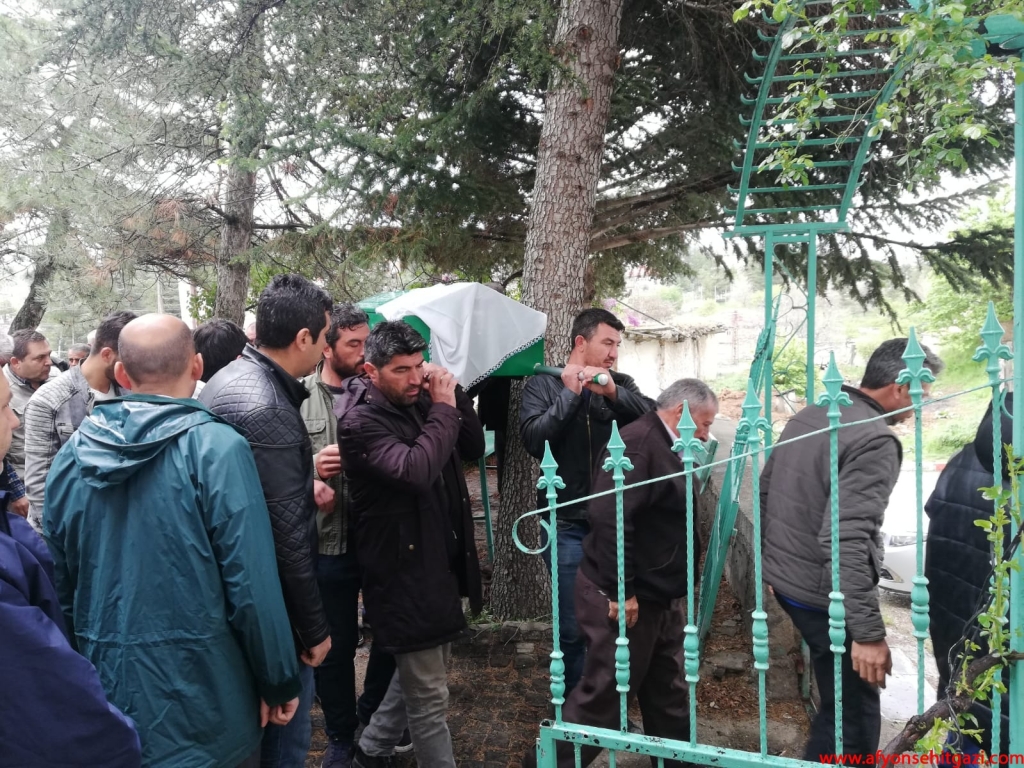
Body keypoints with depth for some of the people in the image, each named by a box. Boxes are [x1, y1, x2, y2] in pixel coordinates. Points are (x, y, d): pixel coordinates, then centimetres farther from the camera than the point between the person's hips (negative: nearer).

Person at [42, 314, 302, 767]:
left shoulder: (72, 455, -1)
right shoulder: (216, 447, -17)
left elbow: (60, 582, 7)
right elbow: (252, 585, -19)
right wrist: (279, 683, -7)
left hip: (107, 693, 5)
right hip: (200, 701, -5)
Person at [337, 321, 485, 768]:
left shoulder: (421, 402, 7)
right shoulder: (360, 421, -16)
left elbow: (473, 449, 8)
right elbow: (416, 471, -31)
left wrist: (455, 396, -4)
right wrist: (444, 411, -20)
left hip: (440, 562, 8)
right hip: (404, 571, -8)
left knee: (417, 674, 23)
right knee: (429, 695, 2)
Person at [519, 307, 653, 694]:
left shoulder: (620, 384, 8)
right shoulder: (543, 385, 1)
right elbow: (534, 440, -15)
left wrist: (613, 392, -21)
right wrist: (571, 393, -15)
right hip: (569, 524, -3)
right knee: (573, 626, 1)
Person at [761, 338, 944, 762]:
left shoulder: (808, 416, 7)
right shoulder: (875, 440, -20)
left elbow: (767, 492, 15)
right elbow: (848, 541, -28)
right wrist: (868, 631, -26)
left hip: (784, 577, 9)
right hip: (825, 595, -9)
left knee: (839, 701, 25)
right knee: (855, 714, 3)